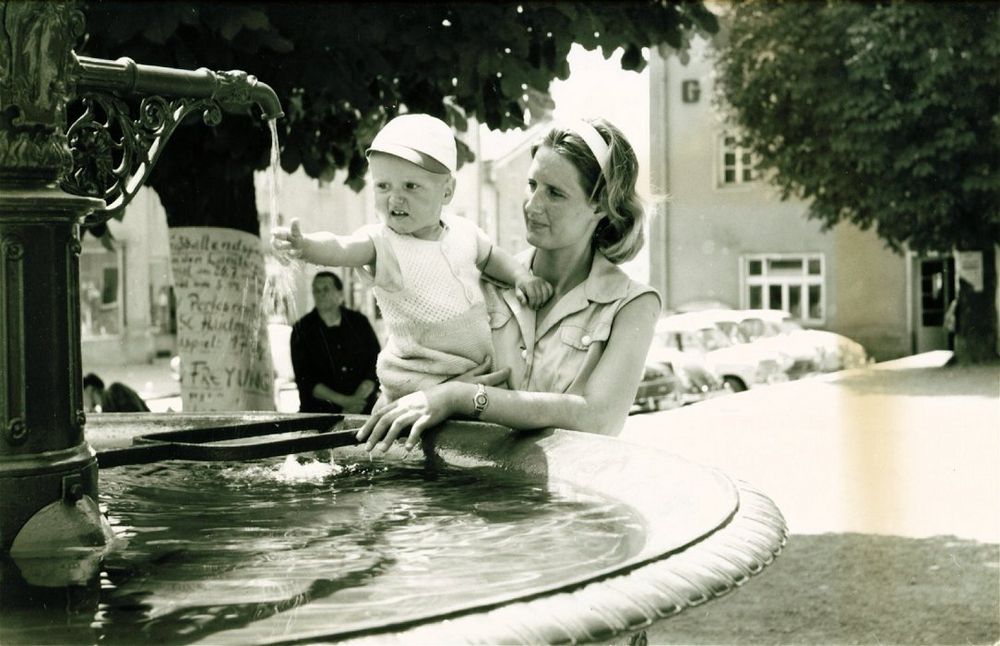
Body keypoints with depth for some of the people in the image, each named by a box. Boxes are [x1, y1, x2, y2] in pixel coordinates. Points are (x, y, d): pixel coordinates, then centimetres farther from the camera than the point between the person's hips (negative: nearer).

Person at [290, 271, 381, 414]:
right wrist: (343, 401, -11)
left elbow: (375, 366, 7)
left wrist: (357, 399, -9)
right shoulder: (301, 330, 5)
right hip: (319, 412, -1)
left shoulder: (359, 322, 11)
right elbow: (304, 380, -2)